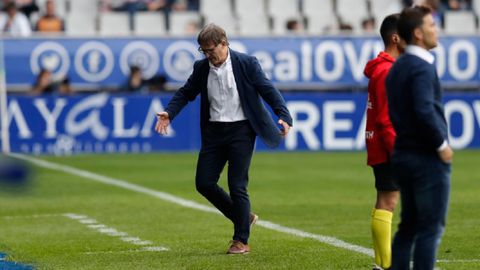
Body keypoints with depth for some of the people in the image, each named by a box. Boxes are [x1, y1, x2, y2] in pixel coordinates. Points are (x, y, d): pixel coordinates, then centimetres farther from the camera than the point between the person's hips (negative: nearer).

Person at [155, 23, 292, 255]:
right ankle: (243, 218, 22)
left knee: (237, 186, -6)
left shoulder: (246, 64, -8)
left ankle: (241, 241, 6)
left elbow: (268, 90, -9)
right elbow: (186, 93, 14)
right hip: (214, 131, 5)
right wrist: (169, 113, -2)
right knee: (204, 183, 2)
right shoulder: (201, 68, 5)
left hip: (240, 131, -5)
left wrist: (283, 116, -22)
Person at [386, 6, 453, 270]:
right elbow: (425, 111, -25)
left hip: (403, 156, 9)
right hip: (428, 159, -9)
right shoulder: (422, 67, -15)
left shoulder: (397, 67, 13)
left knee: (408, 225, 13)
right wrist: (442, 145, -15)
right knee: (431, 228, -4)